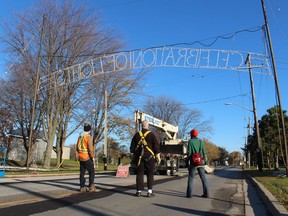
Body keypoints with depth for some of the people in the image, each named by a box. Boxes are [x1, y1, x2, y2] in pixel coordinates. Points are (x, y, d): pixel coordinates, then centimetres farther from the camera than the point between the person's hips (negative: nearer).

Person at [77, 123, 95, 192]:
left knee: (82, 173, 9)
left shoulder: (80, 137, 10)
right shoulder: (88, 137, -15)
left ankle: (82, 187, 8)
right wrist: (92, 157, -10)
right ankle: (91, 187, -1)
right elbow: (90, 148, -20)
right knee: (91, 172, 3)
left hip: (81, 158, 7)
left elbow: (77, 147, 14)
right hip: (87, 158, -7)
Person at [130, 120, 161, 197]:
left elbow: (132, 146, 10)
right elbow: (156, 146, -6)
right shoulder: (151, 134, -2)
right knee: (150, 174, 5)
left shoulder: (137, 134, 7)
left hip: (139, 157, 3)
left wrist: (132, 156, 16)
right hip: (149, 157, -2)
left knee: (139, 174, 6)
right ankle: (150, 192, 3)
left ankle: (139, 191, 8)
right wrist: (158, 156, -1)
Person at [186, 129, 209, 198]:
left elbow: (189, 152, -9)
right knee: (203, 178, 8)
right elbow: (204, 152, 4)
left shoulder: (190, 141, -4)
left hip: (193, 163, -3)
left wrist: (188, 162, -4)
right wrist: (205, 161, 9)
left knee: (191, 178, 4)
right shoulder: (201, 141, 7)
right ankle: (206, 193, 5)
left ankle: (189, 193, 1)